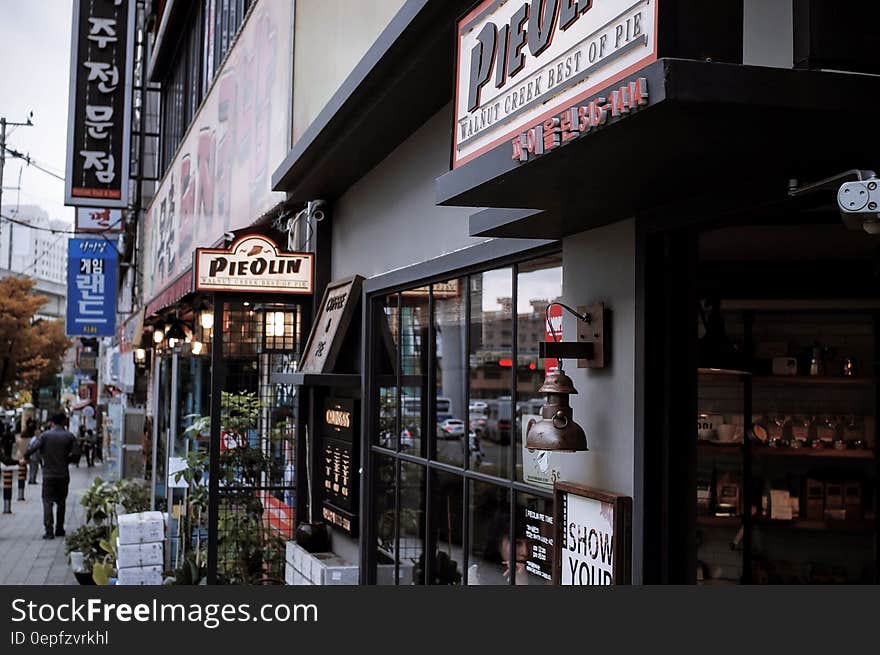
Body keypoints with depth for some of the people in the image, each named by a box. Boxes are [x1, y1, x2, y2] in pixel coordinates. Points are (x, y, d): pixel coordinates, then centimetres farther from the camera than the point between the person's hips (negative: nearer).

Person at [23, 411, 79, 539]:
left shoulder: (45, 435, -4)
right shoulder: (69, 436, -1)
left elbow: (33, 448, -15)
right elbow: (76, 454, -6)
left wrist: (24, 457, 3)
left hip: (48, 474, -1)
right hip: (63, 475, 1)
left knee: (47, 502, 1)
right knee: (61, 502, 14)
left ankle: (49, 530, -11)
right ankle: (59, 529, 18)